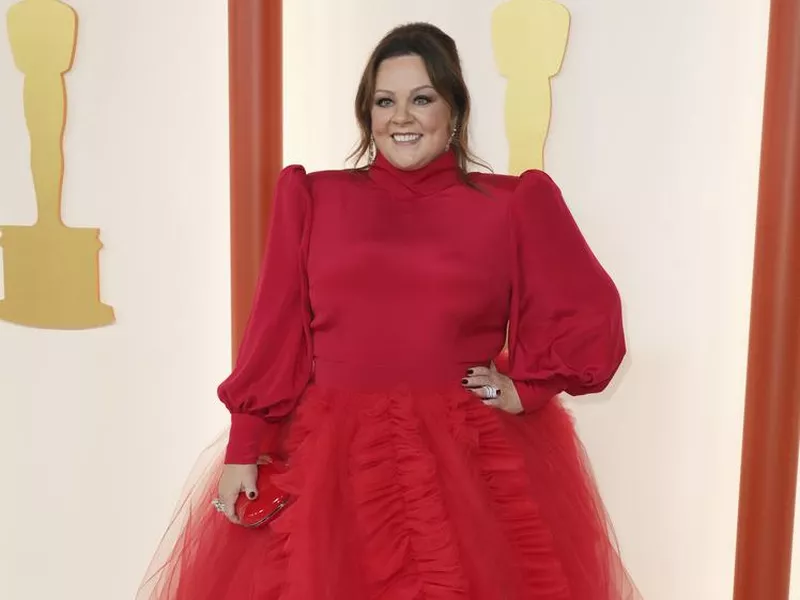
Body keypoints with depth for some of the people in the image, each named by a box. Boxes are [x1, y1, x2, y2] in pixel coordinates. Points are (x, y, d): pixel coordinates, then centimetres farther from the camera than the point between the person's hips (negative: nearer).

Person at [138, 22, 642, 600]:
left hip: (471, 459, 0)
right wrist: (244, 451, -1)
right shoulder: (313, 199, 6)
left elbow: (591, 320, 6)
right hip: (332, 459, 1)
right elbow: (276, 333, 2)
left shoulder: (510, 206, 4)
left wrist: (523, 388, -2)